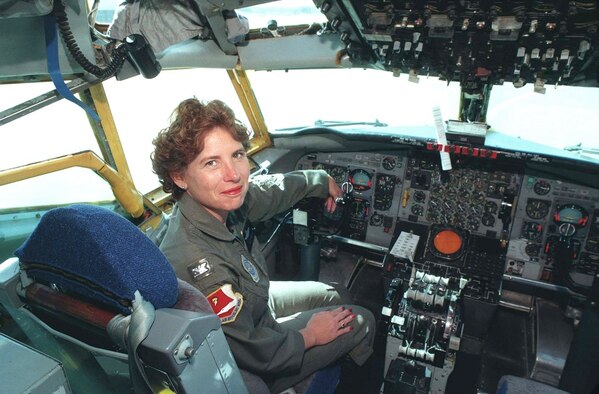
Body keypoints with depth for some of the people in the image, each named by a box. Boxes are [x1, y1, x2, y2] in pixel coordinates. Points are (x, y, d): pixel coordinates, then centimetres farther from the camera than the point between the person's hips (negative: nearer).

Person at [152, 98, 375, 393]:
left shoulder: (224, 202, -20)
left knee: (333, 297, 22)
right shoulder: (197, 266, -42)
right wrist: (310, 335, -12)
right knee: (362, 322, 3)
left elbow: (276, 188, 2)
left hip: (246, 305, 7)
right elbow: (258, 356, -29)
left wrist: (323, 180, 19)